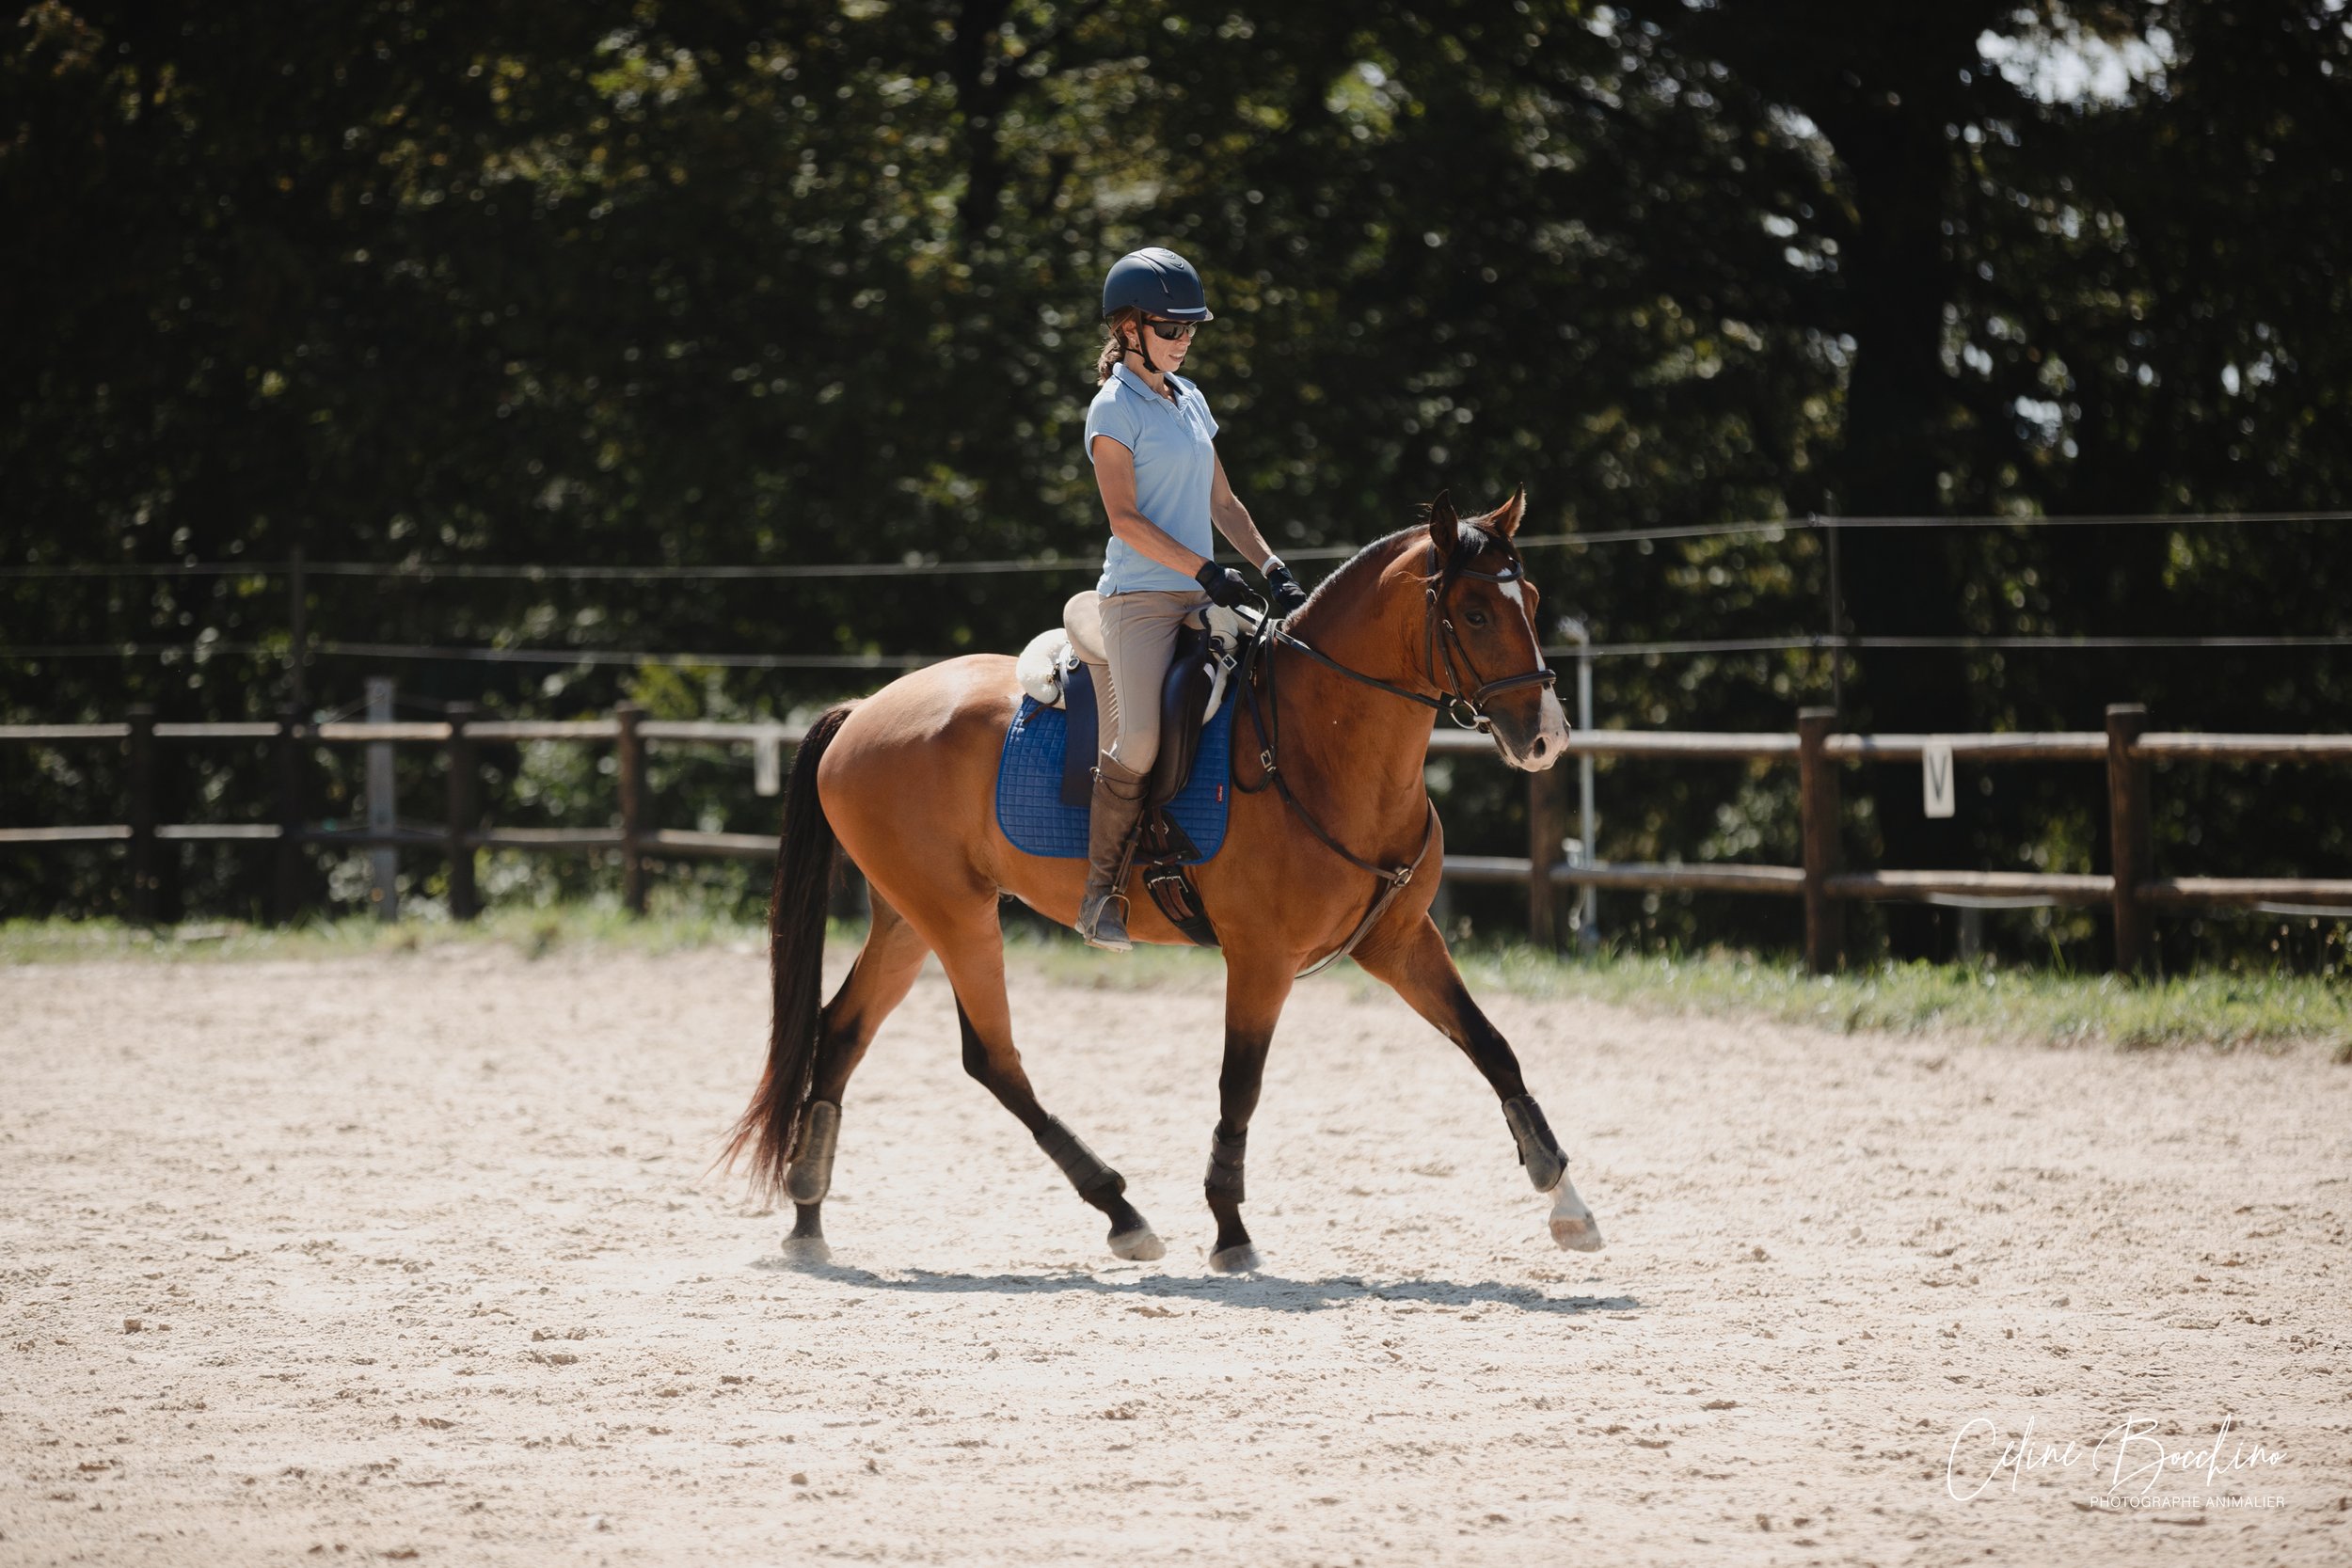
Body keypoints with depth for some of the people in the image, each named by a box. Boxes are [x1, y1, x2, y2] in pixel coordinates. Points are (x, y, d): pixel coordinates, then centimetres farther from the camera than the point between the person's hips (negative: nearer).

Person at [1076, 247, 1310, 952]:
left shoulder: (1189, 400, 17)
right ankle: (1099, 891, -10)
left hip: (1199, 598, 8)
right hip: (1141, 596, -8)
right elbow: (1124, 518, -13)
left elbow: (1221, 502, 22)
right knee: (1139, 740, -23)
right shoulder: (1115, 409, -6)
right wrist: (1208, 571, -18)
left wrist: (1272, 569, 8)